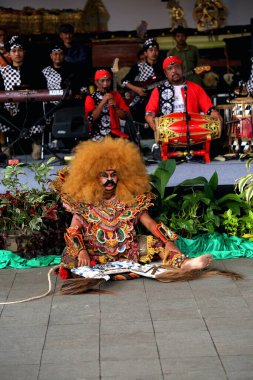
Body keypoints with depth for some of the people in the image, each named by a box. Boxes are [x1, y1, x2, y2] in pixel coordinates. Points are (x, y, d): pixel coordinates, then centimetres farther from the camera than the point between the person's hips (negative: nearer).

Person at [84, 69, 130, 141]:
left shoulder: (116, 95, 12)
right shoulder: (91, 98, 2)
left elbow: (125, 116, 8)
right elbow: (91, 118, -13)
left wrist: (115, 107, -10)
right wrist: (103, 102, -16)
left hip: (116, 133, 4)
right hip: (99, 135, -4)